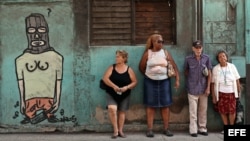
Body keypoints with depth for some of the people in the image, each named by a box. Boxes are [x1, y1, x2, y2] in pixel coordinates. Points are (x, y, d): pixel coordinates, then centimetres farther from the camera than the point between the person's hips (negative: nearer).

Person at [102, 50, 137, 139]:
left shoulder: (129, 69, -2)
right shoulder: (112, 68, -1)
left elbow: (135, 82, -2)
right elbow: (105, 78, -10)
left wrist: (127, 87, -19)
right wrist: (114, 86, -23)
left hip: (124, 95, 1)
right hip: (111, 94, -1)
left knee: (121, 112, 8)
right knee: (112, 109, -22)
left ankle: (120, 131, 22)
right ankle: (115, 130, -10)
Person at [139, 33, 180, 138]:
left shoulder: (165, 53, 2)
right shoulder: (147, 53, -2)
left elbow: (174, 67, 0)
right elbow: (141, 67, 6)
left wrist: (177, 79, -7)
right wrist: (149, 75, 10)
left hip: (164, 81, 2)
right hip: (150, 82, -2)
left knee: (165, 105, 4)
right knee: (150, 105, 2)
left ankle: (166, 129, 13)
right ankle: (150, 129, 7)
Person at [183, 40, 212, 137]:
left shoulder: (206, 58, -1)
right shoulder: (188, 59, -5)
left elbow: (209, 74, 2)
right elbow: (185, 72, 9)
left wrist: (208, 87, -1)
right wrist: (191, 80, 3)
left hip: (203, 88, 2)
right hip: (192, 89, -2)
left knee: (203, 110, 11)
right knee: (193, 111, 1)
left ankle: (202, 128, 23)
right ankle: (193, 130, 8)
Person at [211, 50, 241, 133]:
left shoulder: (232, 66, -1)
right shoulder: (215, 68, -3)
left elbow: (237, 80, 4)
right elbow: (213, 83, 0)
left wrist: (239, 91, 4)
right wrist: (213, 96, 0)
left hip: (231, 92, 0)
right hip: (221, 93, 0)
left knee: (232, 111, -1)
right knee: (223, 111, 3)